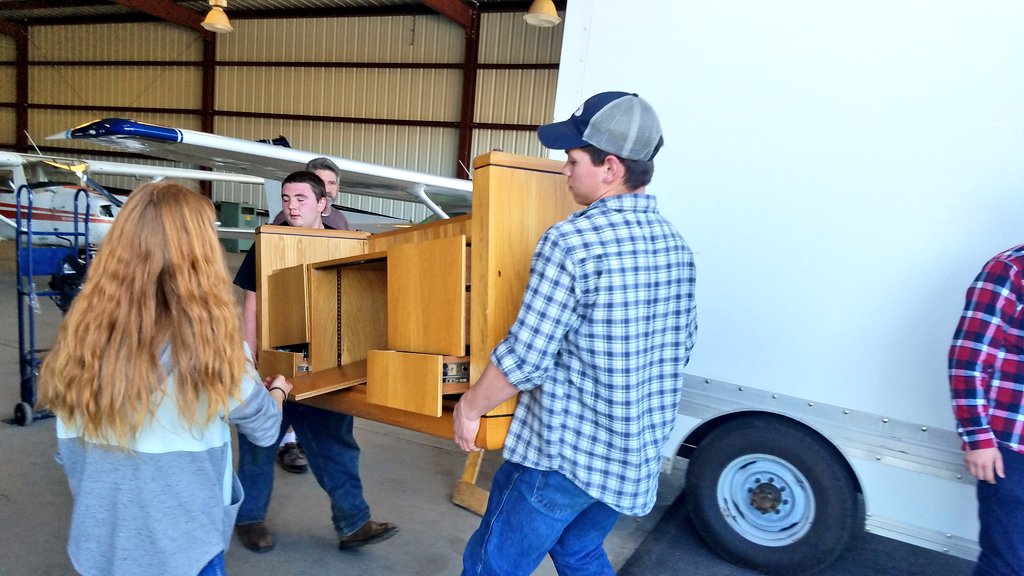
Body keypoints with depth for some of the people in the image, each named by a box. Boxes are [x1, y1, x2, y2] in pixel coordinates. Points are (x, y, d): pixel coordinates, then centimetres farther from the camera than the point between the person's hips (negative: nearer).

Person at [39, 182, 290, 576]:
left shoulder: (81, 338, -12)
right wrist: (277, 390, 16)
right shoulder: (211, 346, -23)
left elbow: (70, 453, 1)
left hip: (100, 544, 4)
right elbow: (264, 428, -6)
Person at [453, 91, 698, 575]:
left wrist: (469, 406, -3)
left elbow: (525, 358, -19)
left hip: (565, 449, -7)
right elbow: (682, 344, 13)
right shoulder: (674, 244, 4)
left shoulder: (571, 241, -20)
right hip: (639, 453, 8)